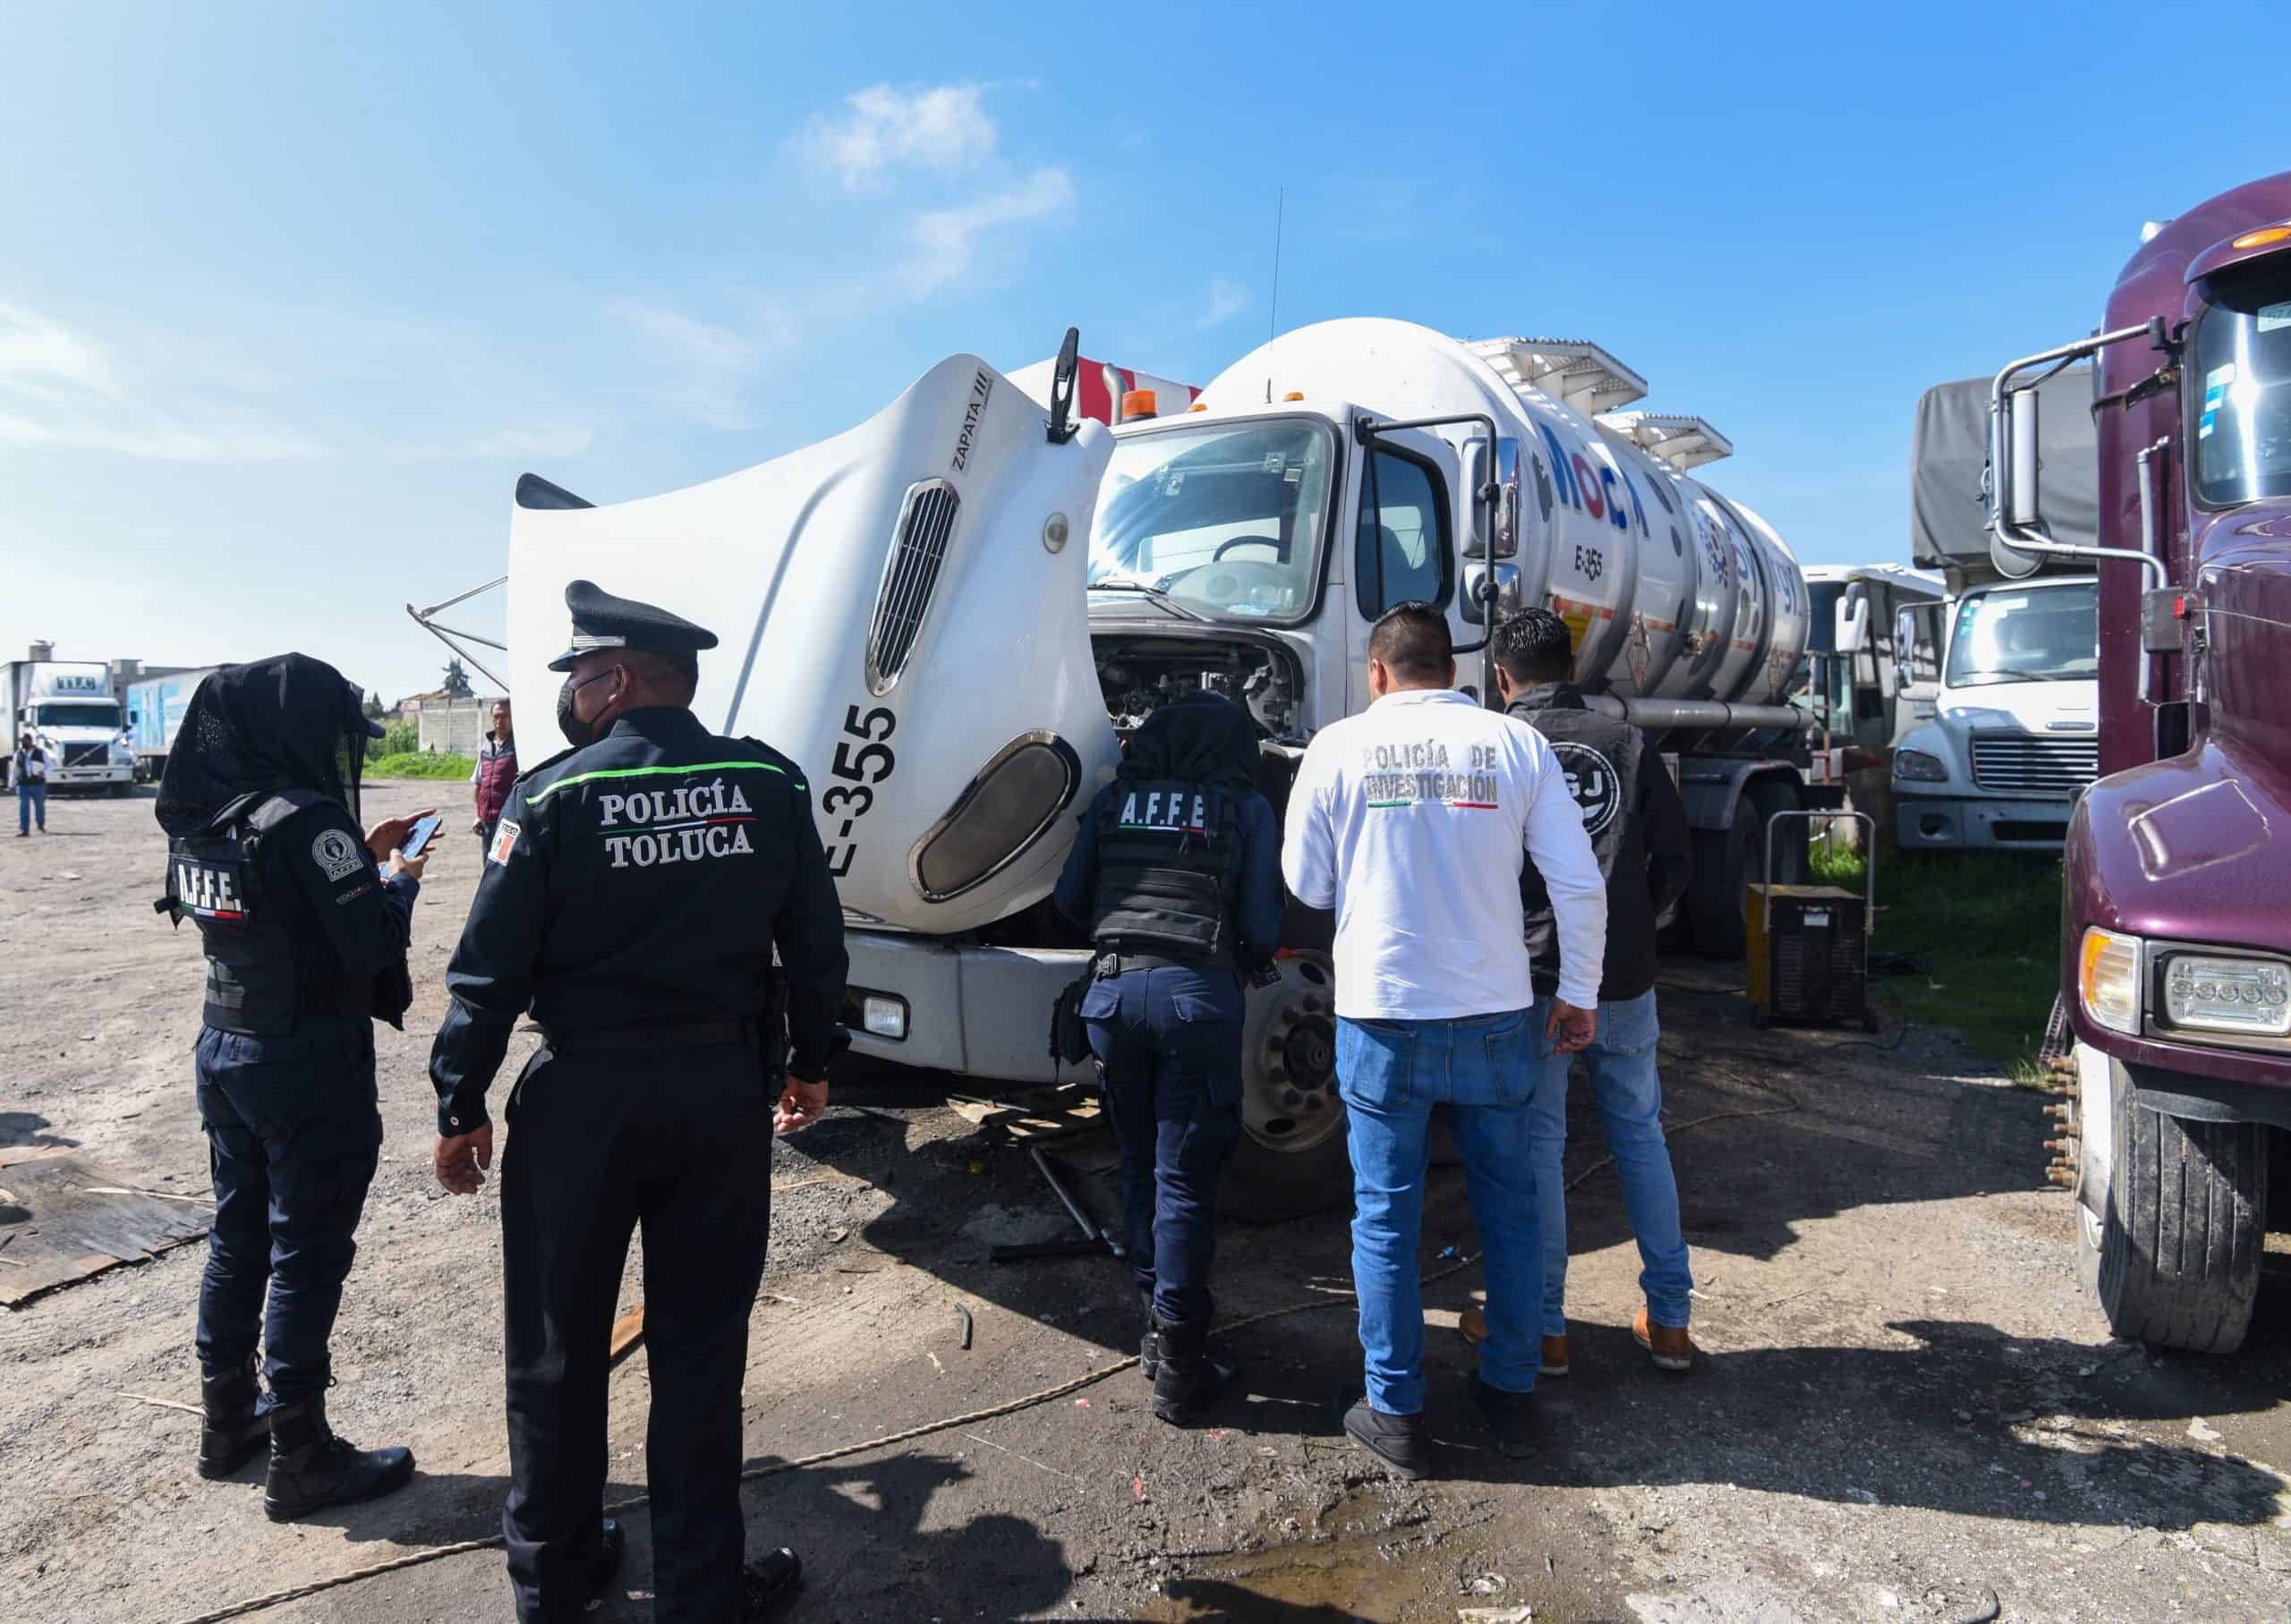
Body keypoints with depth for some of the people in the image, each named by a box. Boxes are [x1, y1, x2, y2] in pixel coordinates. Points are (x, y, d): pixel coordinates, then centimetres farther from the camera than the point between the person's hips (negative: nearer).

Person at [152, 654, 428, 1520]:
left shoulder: (199, 817, 3)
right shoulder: (302, 817, -22)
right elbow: (370, 946, -21)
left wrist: (361, 857, 8)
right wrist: (398, 881, -4)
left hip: (224, 1044, 8)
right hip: (309, 1060, -8)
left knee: (238, 1233, 21)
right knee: (308, 1251, 3)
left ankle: (228, 1419, 37)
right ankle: (301, 1459, 15)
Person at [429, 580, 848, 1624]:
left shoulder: (553, 797, -10)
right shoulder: (769, 784, -3)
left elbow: (489, 971, -9)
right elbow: (815, 942, 1)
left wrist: (460, 1106, 3)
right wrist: (812, 1061, 14)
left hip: (585, 1093, -1)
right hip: (724, 1087, 2)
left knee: (558, 1351, 18)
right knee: (701, 1350, 14)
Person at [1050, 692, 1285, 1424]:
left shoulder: (1116, 795, 14)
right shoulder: (1248, 807, 7)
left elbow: (1069, 898, 13)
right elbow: (1262, 930, 3)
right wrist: (1244, 963, 24)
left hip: (1113, 988, 3)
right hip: (1197, 992, -3)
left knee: (1140, 1167, 18)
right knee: (1185, 1182, 3)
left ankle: (1157, 1326, 28)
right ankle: (1179, 1366, 9)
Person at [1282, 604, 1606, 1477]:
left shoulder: (1339, 746, -5)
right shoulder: (1515, 742, -1)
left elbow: (1306, 885, 1)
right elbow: (1580, 883, -2)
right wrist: (1578, 993, 9)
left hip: (1382, 1017, -2)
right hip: (1494, 1014, 2)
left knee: (1385, 1218, 11)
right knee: (1509, 1209, 18)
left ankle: (1396, 1414, 21)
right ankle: (1509, 1396, 31)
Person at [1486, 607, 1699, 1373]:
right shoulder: (1628, 744, 5)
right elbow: (1675, 863, 6)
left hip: (1531, 983, -3)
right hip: (1624, 981, 3)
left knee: (1534, 1148, 7)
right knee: (1641, 1138, 16)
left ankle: (1543, 1327, 15)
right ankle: (1668, 1319, 24)